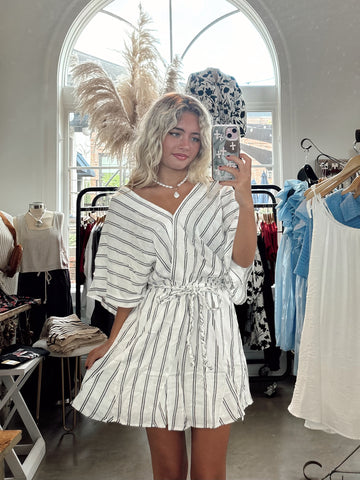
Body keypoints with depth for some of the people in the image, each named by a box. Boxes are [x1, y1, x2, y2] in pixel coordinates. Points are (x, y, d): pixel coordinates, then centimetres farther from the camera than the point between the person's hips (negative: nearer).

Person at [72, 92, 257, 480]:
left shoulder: (218, 195, 5)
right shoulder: (128, 204, 4)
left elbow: (241, 262, -6)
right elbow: (126, 285, 8)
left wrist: (245, 201, -16)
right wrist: (111, 344, 10)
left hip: (211, 331, 0)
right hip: (156, 332, 0)